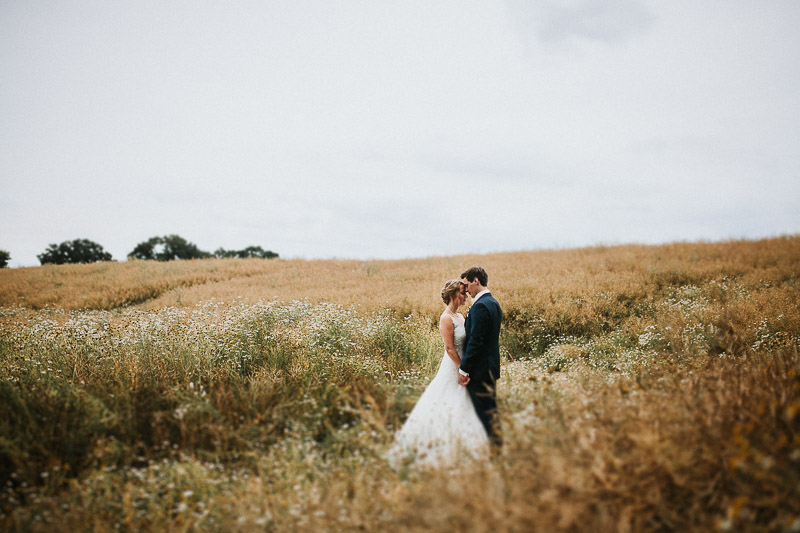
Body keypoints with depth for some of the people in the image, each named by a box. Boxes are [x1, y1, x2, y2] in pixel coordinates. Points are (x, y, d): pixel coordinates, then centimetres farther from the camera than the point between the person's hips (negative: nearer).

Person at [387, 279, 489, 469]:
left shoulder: (460, 316, 10)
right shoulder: (446, 318, -17)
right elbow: (449, 348, -19)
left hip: (462, 366, 9)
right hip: (453, 368, -9)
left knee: (462, 408, 14)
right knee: (449, 408, 0)